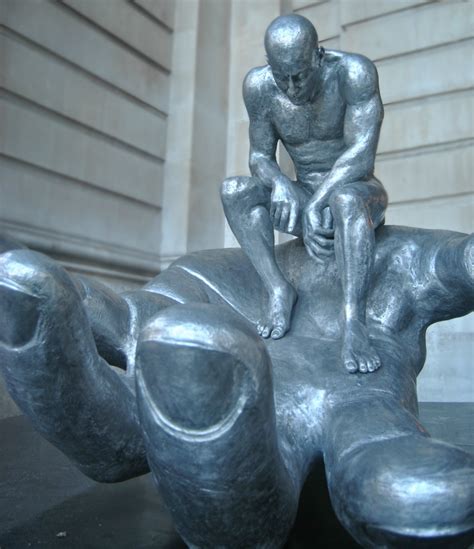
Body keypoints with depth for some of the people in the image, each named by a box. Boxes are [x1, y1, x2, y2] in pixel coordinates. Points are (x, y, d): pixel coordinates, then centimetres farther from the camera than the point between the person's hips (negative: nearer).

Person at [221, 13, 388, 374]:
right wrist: (280, 184, -24)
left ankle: (354, 323, -42)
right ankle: (279, 289, -26)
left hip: (359, 193, -3)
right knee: (233, 190, -20)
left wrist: (315, 205, -33)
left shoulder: (354, 72, -18)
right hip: (304, 198, 4)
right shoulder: (259, 86, -7)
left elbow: (362, 154, -24)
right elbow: (260, 157, -2)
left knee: (345, 200, -39)